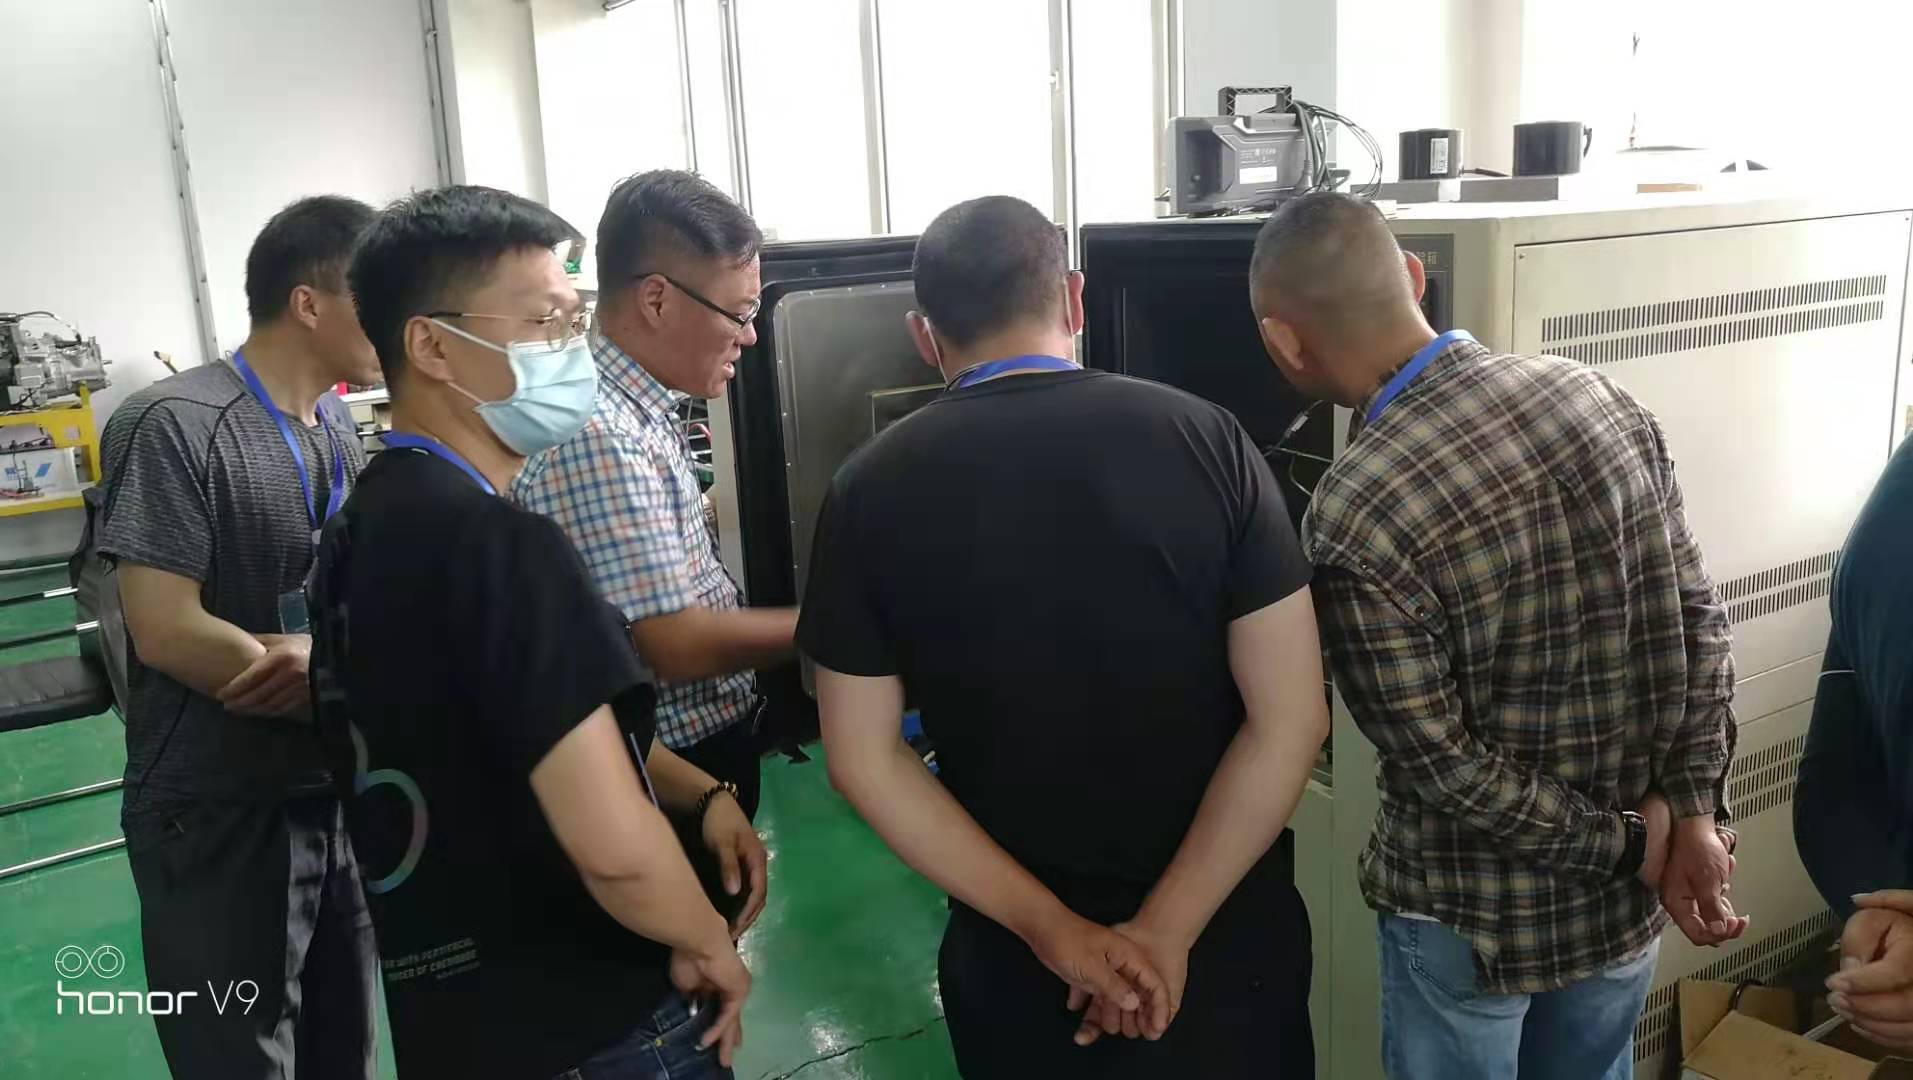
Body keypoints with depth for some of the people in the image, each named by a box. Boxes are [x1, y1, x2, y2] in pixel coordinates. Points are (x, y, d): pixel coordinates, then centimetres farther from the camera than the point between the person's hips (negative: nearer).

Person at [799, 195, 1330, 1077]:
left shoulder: (871, 489, -9)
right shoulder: (1205, 439, -11)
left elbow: (863, 759, -9)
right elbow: (1291, 720, -13)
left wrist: (1050, 929, -9)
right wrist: (1169, 928, -11)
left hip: (1013, 945, 0)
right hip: (1227, 927, 0)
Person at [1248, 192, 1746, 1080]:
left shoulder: (1355, 517, -27)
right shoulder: (1599, 397, -8)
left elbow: (1444, 766, -21)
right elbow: (1701, 625, -3)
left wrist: (1629, 846, -9)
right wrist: (1692, 815, -1)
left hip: (1475, 918, -5)